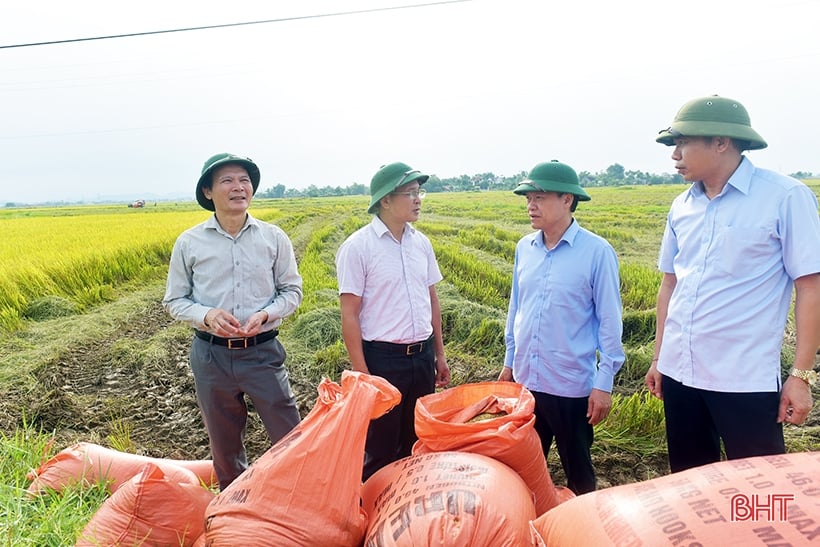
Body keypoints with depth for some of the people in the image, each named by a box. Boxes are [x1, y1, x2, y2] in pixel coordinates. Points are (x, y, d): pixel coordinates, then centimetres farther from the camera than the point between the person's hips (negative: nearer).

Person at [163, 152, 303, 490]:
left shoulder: (273, 237, -2)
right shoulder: (189, 243, -3)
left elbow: (292, 291, 4)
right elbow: (174, 301, 4)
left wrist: (265, 314, -16)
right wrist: (206, 315, -17)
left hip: (263, 351, 0)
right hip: (211, 355, 1)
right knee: (224, 446, 17)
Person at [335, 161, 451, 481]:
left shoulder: (421, 243, 6)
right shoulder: (357, 247, -12)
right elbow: (349, 316, -12)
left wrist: (439, 354, 15)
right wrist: (362, 373, -14)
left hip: (422, 356, 6)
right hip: (383, 358, -5)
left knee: (417, 442, 18)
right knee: (380, 447, 9)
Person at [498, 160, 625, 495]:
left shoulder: (597, 251, -13)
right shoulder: (524, 248, 2)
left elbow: (610, 321, -10)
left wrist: (604, 382, -10)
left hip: (572, 385, -5)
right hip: (525, 380, 5)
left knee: (577, 471, 15)